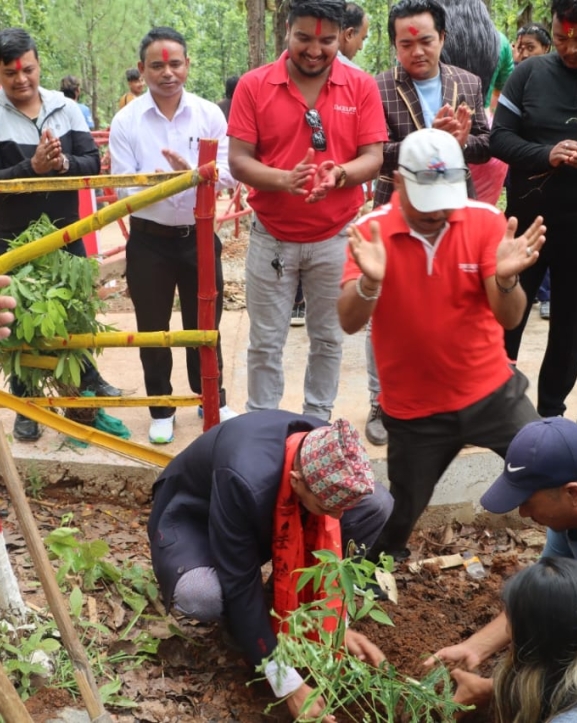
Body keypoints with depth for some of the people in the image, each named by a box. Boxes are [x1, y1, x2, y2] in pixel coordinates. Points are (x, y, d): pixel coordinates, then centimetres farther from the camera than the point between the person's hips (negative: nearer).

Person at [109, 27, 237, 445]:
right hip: (149, 240, 0)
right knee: (153, 329, 11)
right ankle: (161, 409, 29)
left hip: (198, 236, 0)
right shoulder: (125, 121, -6)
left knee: (204, 325, 15)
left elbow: (228, 174, -10)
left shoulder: (210, 114, -4)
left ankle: (214, 399, 34)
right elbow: (122, 186, -9)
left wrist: (193, 173, -29)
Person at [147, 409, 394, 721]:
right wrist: (287, 683, -32)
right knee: (201, 595, -40)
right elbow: (240, 583, -36)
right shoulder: (245, 481, -43)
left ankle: (296, 602, 1)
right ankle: (243, 620, -2)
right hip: (193, 516, -5)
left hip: (270, 515, 5)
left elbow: (327, 545, -9)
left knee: (377, 504, -15)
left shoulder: (326, 454, -26)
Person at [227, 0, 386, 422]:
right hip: (271, 237, -1)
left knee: (328, 339, 12)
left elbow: (373, 159, -5)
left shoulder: (362, 87, -2)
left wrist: (339, 174, -26)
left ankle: (319, 423, 29)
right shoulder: (254, 85, -4)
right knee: (265, 342, 8)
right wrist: (284, 178, -26)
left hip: (336, 237, 1)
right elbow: (238, 160, -7)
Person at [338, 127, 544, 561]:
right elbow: (349, 324, -19)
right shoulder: (371, 231, -12)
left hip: (491, 392, 1)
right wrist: (369, 282, -39)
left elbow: (509, 319, -15)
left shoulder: (486, 221, -10)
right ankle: (376, 568, 43)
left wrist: (506, 278, -36)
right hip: (413, 409, -1)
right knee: (399, 517, 11)